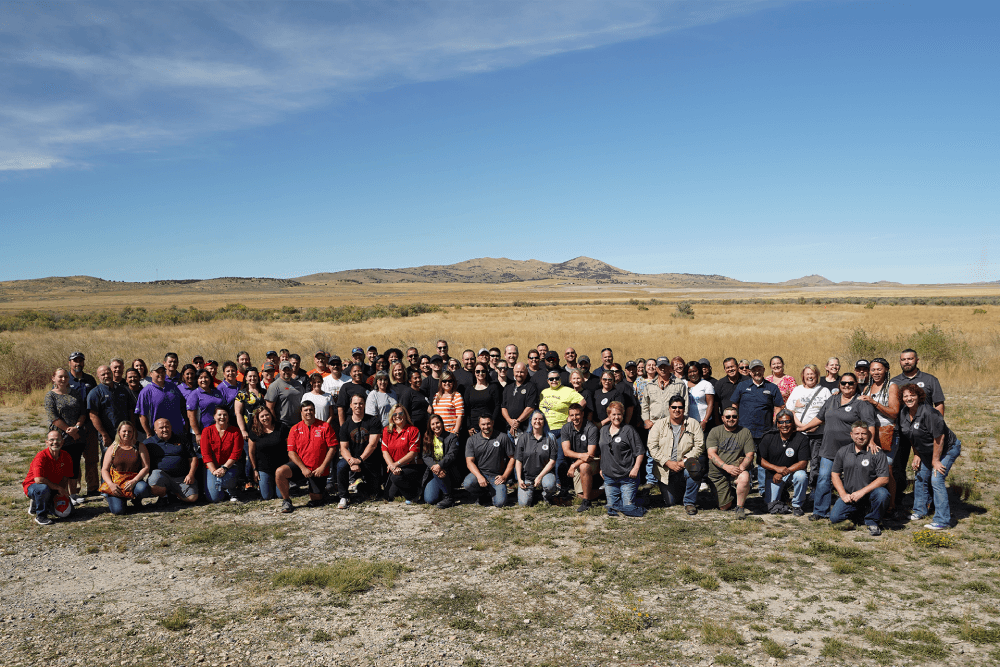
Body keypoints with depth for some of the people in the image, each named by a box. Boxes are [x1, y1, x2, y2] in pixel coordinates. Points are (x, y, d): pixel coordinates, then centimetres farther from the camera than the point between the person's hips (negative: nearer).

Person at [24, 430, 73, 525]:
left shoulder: (66, 457, -6)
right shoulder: (41, 456, -23)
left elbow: (65, 478, -5)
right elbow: (38, 479, -33)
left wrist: (60, 494, -22)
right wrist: (58, 488, -27)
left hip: (53, 489, 6)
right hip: (32, 486, -6)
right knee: (43, 488, -40)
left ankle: (36, 504, 20)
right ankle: (40, 516, -15)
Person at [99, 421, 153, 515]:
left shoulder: (139, 447, 5)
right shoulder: (112, 448, 7)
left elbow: (146, 467, -2)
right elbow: (104, 470, 4)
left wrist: (134, 481, -18)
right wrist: (111, 484, -16)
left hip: (135, 480, 0)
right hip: (115, 482, 0)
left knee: (143, 489, -37)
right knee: (117, 510, -25)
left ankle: (136, 500, 2)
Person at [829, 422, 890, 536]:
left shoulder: (876, 453, -8)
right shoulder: (843, 452, 4)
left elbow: (884, 479, -13)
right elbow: (835, 474, 9)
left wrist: (862, 492, -20)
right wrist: (843, 494, -5)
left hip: (869, 493, -3)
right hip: (849, 495, 3)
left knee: (882, 494, -36)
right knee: (834, 518, -15)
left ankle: (872, 522, -7)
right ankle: (858, 512, 18)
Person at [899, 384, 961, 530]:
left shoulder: (929, 413, -30)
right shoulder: (904, 414, -5)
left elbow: (939, 437, -27)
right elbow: (912, 437, 10)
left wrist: (936, 460, -21)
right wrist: (916, 455, 6)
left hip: (947, 449, -8)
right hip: (927, 451, 8)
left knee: (936, 480, -16)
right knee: (921, 478, 13)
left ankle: (942, 521, -11)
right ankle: (920, 511, 31)